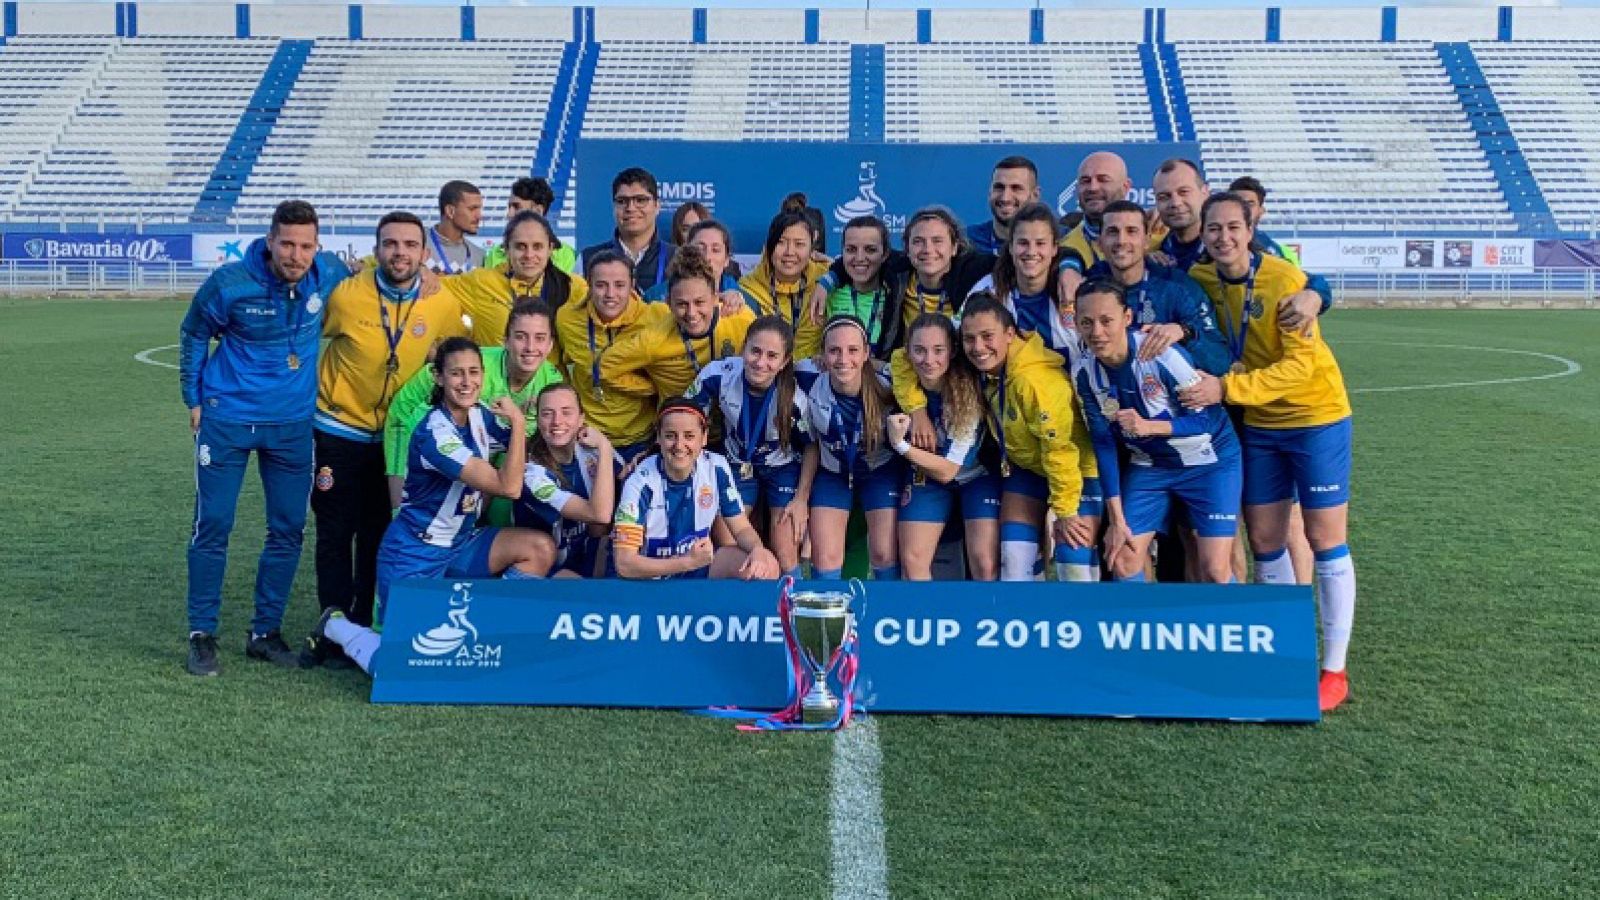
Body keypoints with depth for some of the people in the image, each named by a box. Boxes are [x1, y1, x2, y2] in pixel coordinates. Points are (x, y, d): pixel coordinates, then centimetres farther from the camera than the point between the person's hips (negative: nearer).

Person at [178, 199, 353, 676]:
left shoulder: (330, 275, -9)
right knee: (212, 526, 0)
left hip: (293, 423, 3)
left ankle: (266, 632, 21)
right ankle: (202, 634, 12)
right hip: (228, 418, -3)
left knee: (288, 530, 6)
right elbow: (193, 335, 1)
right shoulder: (230, 283, -16)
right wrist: (194, 400, 3)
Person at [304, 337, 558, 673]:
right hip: (414, 554, -7)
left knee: (540, 548, -13)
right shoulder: (434, 434, -25)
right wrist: (518, 422, -26)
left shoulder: (480, 416, -1)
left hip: (459, 545, 8)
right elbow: (508, 487, -29)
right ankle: (335, 628, 17)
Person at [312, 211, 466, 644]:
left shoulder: (444, 304, -10)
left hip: (398, 434, 2)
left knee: (379, 537, 11)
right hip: (339, 430, -2)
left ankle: (365, 625, 24)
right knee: (336, 534, 3)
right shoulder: (346, 295, -15)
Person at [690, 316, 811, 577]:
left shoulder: (794, 399, -28)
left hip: (783, 469, -2)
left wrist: (801, 498, -10)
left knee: (785, 558, -5)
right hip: (738, 466, 2)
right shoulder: (718, 375, -27)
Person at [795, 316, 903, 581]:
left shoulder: (886, 386, -28)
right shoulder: (809, 383, -23)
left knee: (884, 554, -4)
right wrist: (802, 495, -5)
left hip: (881, 471, -1)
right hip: (831, 473, 1)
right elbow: (812, 444, -7)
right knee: (825, 558, -2)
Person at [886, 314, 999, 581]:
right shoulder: (904, 381, -20)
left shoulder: (970, 390, -28)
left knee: (985, 563, -16)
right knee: (912, 560, -5)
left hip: (977, 475, -3)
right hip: (926, 474, 3)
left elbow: (947, 470, -25)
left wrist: (901, 445, -35)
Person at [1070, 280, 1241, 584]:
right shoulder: (1083, 371, -12)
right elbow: (1103, 444, -5)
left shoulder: (1163, 354, -28)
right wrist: (1116, 518, -5)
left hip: (1209, 460, -4)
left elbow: (1205, 419, -22)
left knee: (1215, 570, -10)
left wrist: (1149, 426, -40)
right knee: (1123, 561, -3)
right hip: (1148, 465, 4)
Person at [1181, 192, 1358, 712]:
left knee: (1325, 539, -1)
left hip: (1315, 418, -5)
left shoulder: (1285, 280, -20)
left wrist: (1227, 388, -28)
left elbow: (1300, 363, -23)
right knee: (1263, 541, 8)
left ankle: (1335, 671, 7)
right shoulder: (1201, 279, -4)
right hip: (1259, 424, 6)